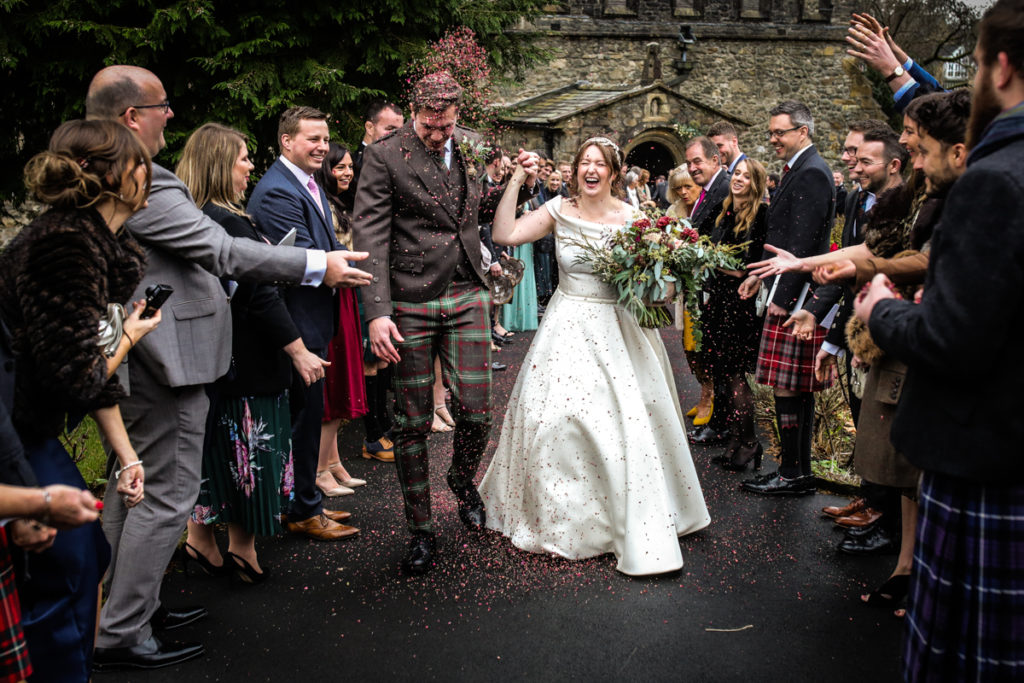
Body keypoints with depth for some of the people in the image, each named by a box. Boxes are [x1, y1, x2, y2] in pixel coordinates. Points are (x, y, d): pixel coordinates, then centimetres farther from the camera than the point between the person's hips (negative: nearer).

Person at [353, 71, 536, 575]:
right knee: (412, 421, 4)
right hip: (409, 303, -3)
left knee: (476, 411, 1)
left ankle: (462, 478, 35)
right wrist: (377, 311, -18)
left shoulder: (473, 146, 8)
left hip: (467, 296, 3)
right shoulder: (384, 156, -6)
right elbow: (370, 235, -10)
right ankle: (420, 528, 20)